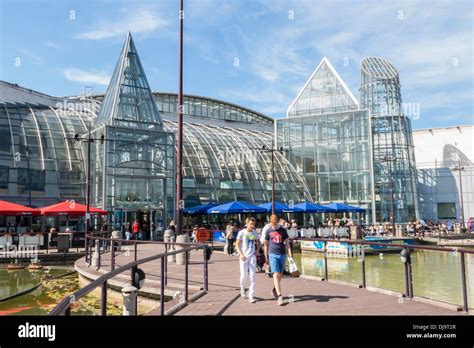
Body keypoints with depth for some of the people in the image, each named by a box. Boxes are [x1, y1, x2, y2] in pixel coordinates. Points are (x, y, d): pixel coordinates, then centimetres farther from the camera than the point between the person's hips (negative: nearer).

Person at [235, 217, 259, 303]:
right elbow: (237, 244, -3)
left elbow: (258, 242, 23)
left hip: (252, 256, 2)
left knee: (252, 276, -2)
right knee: (243, 276, 0)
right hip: (243, 257, -2)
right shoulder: (242, 232, -5)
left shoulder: (255, 233, 6)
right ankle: (242, 288, 31)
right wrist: (240, 254, -15)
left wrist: (258, 250, 6)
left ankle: (251, 296, 2)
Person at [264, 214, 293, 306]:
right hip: (273, 254, -2)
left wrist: (290, 255, -1)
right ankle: (279, 296, -12)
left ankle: (274, 290, 36)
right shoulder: (269, 231, 3)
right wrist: (266, 257, 9)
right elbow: (266, 244, 10)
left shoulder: (283, 230, 4)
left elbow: (287, 243, 6)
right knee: (276, 275, -12)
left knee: (280, 275, 12)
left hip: (282, 254, 2)